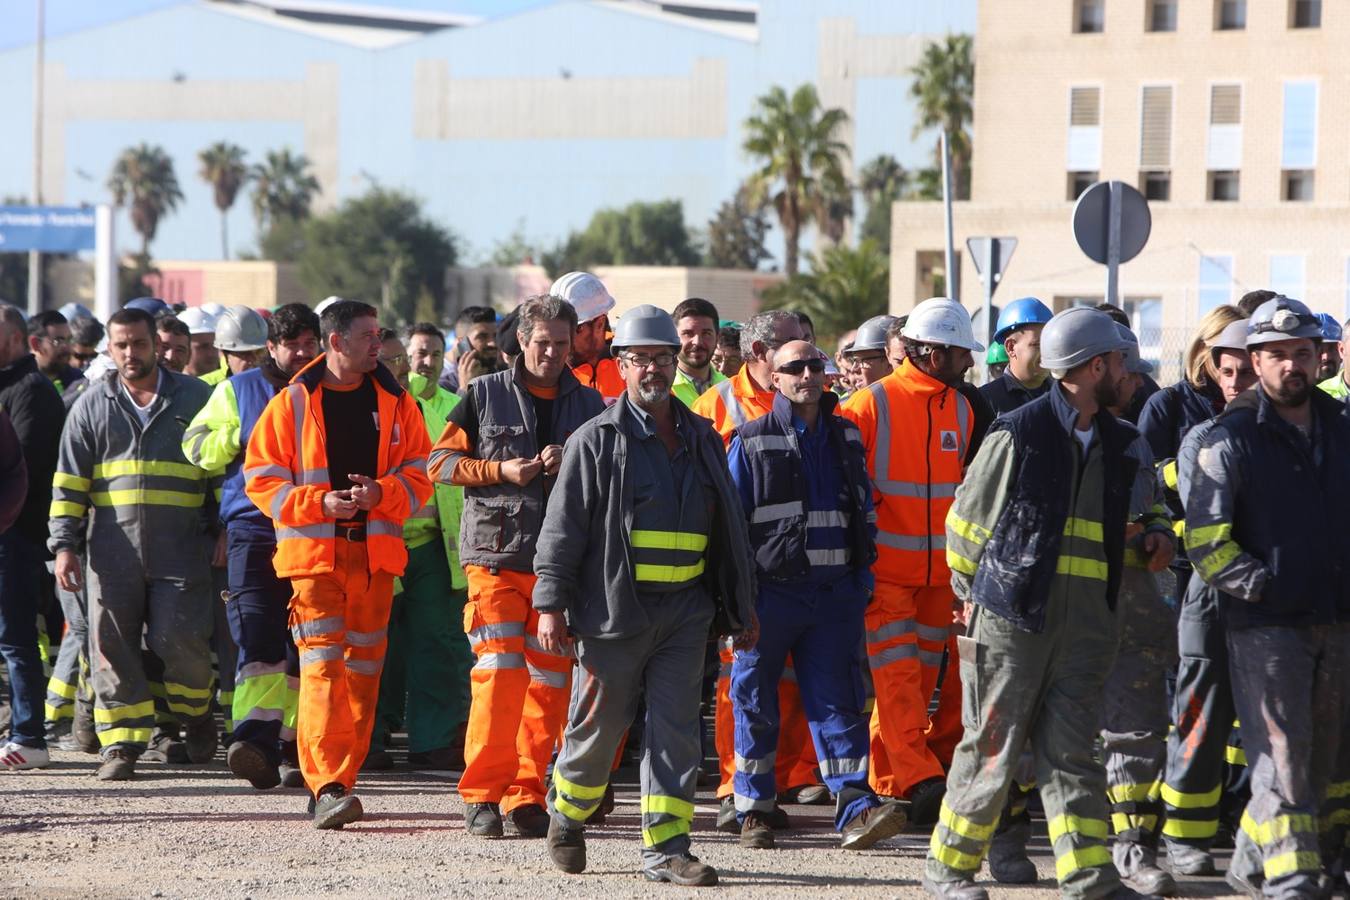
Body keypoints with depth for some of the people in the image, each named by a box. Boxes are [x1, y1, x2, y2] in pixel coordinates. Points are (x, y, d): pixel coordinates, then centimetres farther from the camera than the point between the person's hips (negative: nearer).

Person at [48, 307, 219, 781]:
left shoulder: (196, 399, 8)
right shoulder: (92, 406, 10)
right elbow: (69, 483, 9)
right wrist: (65, 545, 1)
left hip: (181, 551, -2)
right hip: (112, 553, 2)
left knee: (180, 641, -7)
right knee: (112, 647, -1)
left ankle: (196, 715, 21)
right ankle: (122, 743, 6)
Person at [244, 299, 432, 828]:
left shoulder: (395, 403, 9)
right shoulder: (292, 404, 1)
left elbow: (420, 474, 9)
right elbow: (262, 478, 1)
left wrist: (382, 493, -11)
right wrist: (318, 503, -13)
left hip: (375, 551, 4)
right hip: (314, 549, -4)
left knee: (363, 666, 7)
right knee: (322, 664, -13)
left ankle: (339, 781, 16)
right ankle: (326, 786, -19)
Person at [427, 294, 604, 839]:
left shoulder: (589, 404, 13)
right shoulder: (484, 395, 6)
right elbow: (441, 462, 4)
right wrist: (501, 471, -10)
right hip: (496, 555, -3)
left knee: (549, 680, 2)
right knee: (499, 672, -13)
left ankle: (526, 794, 9)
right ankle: (482, 794, -7)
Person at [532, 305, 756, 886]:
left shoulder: (701, 440, 12)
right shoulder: (597, 440, -2)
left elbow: (728, 530, 18)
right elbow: (563, 527, -4)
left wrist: (740, 608, 18)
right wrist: (551, 603, -10)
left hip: (686, 611, 4)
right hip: (614, 609, -4)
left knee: (676, 730, -1)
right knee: (598, 726, 5)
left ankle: (664, 848, 0)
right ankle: (567, 815, 29)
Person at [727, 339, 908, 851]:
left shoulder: (846, 438, 12)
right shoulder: (751, 442, 0)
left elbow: (864, 512, 20)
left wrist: (863, 575, 13)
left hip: (834, 593, 2)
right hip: (771, 592, -2)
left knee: (837, 701, -4)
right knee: (756, 702, 4)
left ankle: (855, 808, -11)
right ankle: (753, 813, 12)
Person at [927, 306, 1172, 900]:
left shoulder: (1122, 446, 13)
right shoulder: (1016, 435, -6)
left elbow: (1138, 514, 27)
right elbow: (967, 520, 2)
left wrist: (1157, 534, 4)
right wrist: (975, 595, 6)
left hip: (1086, 627, 5)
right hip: (1011, 622, -5)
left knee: (1071, 753, 3)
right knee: (992, 751, 0)